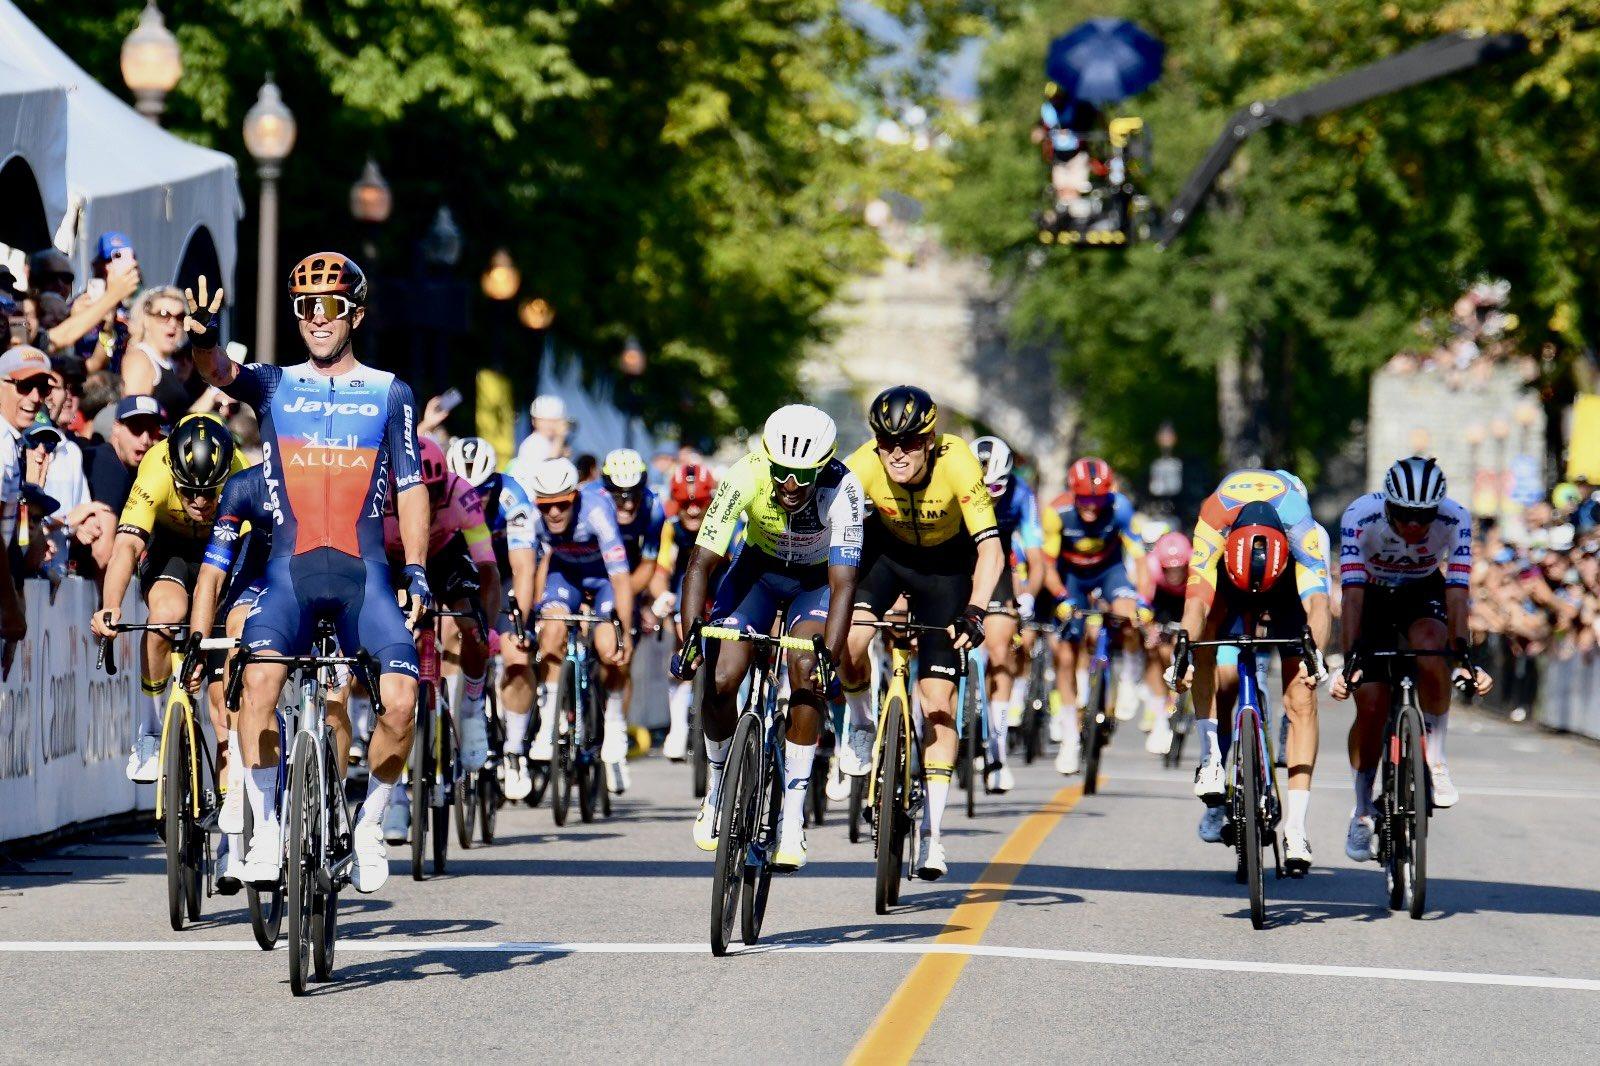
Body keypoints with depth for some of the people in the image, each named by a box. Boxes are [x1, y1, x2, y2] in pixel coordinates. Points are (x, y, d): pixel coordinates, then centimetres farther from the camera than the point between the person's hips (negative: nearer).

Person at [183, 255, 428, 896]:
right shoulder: (274, 385, 9)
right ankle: (266, 827, -17)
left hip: (363, 571, 0)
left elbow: (411, 487, 8)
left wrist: (416, 571, -4)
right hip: (290, 569, 0)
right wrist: (205, 338, -36)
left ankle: (370, 820, 8)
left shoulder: (389, 394, 10)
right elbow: (220, 373, -12)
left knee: (401, 697, -18)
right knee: (260, 676, -28)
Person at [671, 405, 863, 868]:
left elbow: (842, 583, -37)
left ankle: (792, 816, -16)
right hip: (760, 569, 2)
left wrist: (829, 655, -50)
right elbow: (701, 563, -30)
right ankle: (718, 787, 14)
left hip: (816, 580, -1)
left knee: (807, 675, -26)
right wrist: (689, 637, -42)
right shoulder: (747, 477, -31)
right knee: (719, 682, -15)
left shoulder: (843, 490, -34)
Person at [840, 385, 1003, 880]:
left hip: (946, 563, -1)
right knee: (848, 643, -27)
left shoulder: (957, 464, -34)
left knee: (938, 696, -8)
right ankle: (861, 722, 7)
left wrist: (974, 612, -52)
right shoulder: (863, 467, -29)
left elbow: (990, 548, -37)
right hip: (886, 550, 1)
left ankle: (931, 833, -1)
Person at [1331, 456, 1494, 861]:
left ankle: (1434, 759, -15)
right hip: (1372, 596, 0)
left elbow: (1457, 589, -32)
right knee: (1371, 705, -10)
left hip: (1424, 593, 0)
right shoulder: (1360, 517, -32)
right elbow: (1352, 590, -36)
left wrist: (1463, 652, -43)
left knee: (1430, 653, -34)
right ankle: (1362, 812, 9)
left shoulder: (1455, 520, -29)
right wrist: (1351, 657, -45)